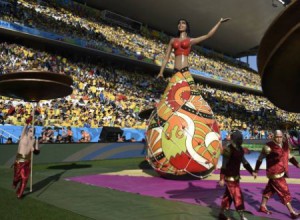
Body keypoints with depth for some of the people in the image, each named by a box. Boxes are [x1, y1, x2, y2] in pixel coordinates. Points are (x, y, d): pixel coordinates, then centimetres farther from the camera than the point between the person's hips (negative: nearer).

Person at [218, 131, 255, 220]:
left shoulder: (239, 149, 6)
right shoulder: (228, 150, -20)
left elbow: (244, 161, 18)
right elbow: (224, 165, -20)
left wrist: (251, 171, 18)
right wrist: (222, 178, -21)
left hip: (236, 176, 9)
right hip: (230, 177, -9)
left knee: (228, 195, 15)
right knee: (237, 196, -5)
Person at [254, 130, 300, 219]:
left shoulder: (285, 145, 3)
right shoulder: (269, 146, -18)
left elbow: (289, 156, 16)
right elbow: (260, 159, -10)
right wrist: (256, 171, -6)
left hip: (281, 172, 7)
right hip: (275, 174, -7)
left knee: (269, 190, 18)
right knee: (284, 192, -1)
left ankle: (263, 206, 33)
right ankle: (292, 212, 11)